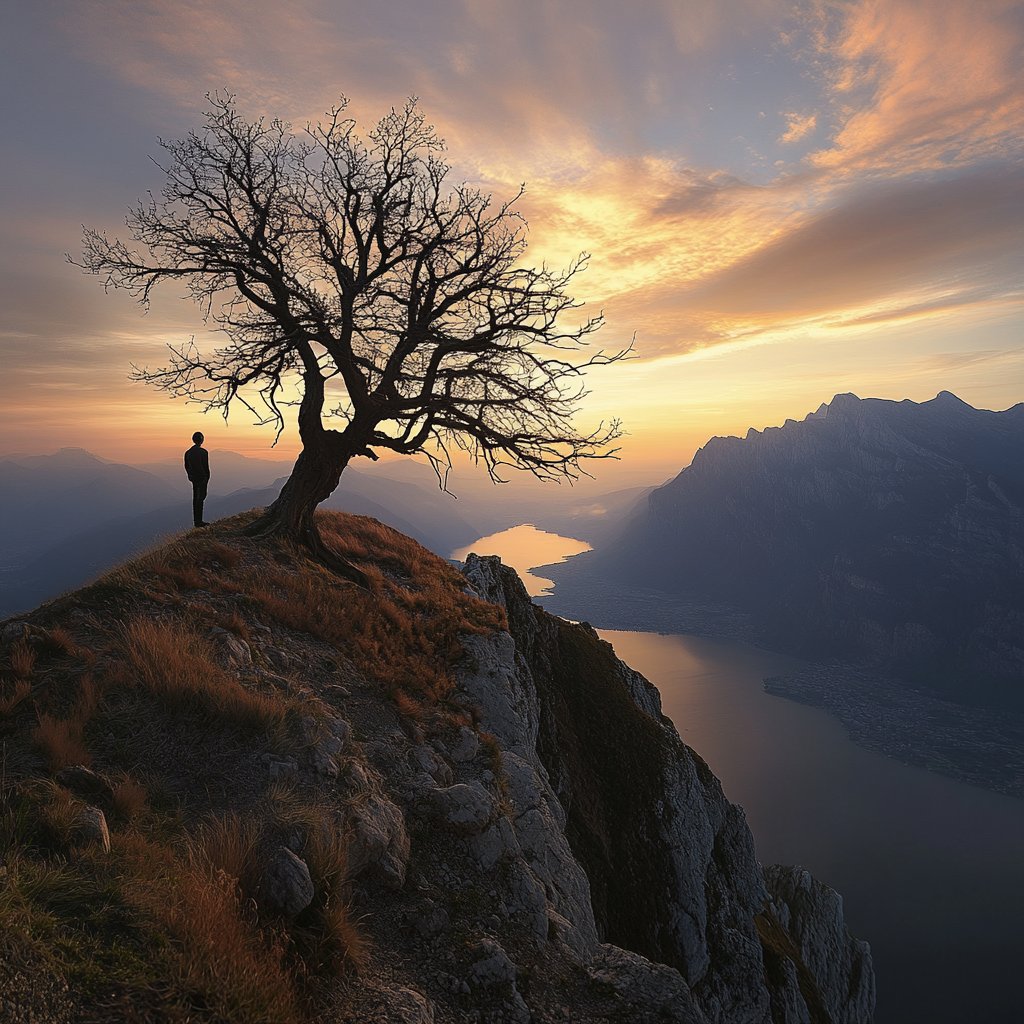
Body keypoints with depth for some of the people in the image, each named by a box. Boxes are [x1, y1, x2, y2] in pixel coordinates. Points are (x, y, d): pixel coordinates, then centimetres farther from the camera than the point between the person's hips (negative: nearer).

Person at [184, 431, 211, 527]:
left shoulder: (188, 453, 3)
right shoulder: (203, 452, -16)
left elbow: (186, 467, 10)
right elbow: (206, 467, -14)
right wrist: (207, 478, -2)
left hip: (193, 479, 6)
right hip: (202, 479, -6)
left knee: (195, 499, 15)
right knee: (200, 499, -2)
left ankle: (196, 519, 21)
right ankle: (198, 521, -2)